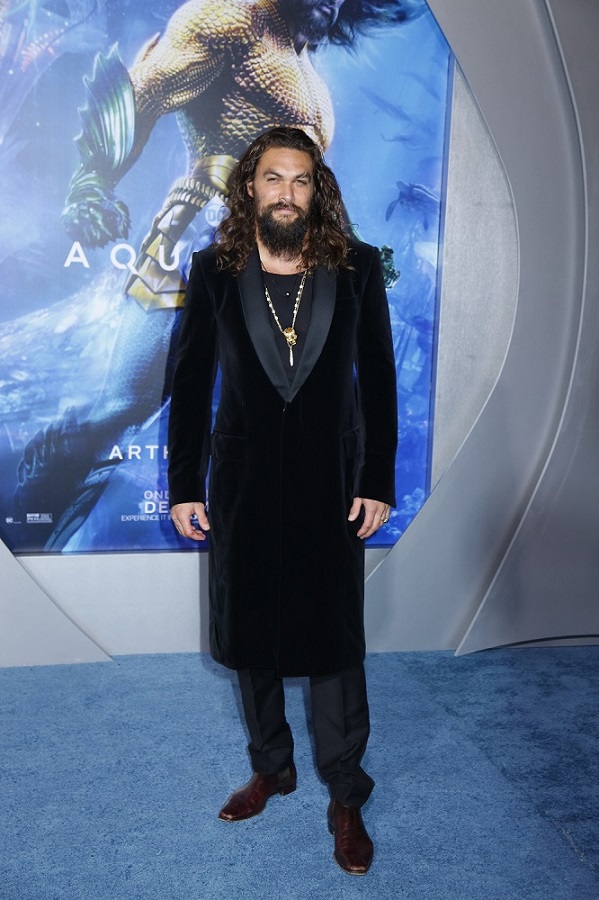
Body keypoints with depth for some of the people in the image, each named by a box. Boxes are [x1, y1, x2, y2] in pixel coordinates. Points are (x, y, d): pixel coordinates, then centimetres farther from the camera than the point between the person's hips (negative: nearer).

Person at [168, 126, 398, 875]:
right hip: (242, 483, 2)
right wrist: (183, 487, 0)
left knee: (335, 642, 7)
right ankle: (271, 767, 37)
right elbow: (191, 382, 1)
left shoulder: (357, 267, -3)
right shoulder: (215, 270, -2)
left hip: (330, 484, -1)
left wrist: (379, 482, -3)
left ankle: (346, 797, 25)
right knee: (250, 636, 14)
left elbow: (378, 377, 0)